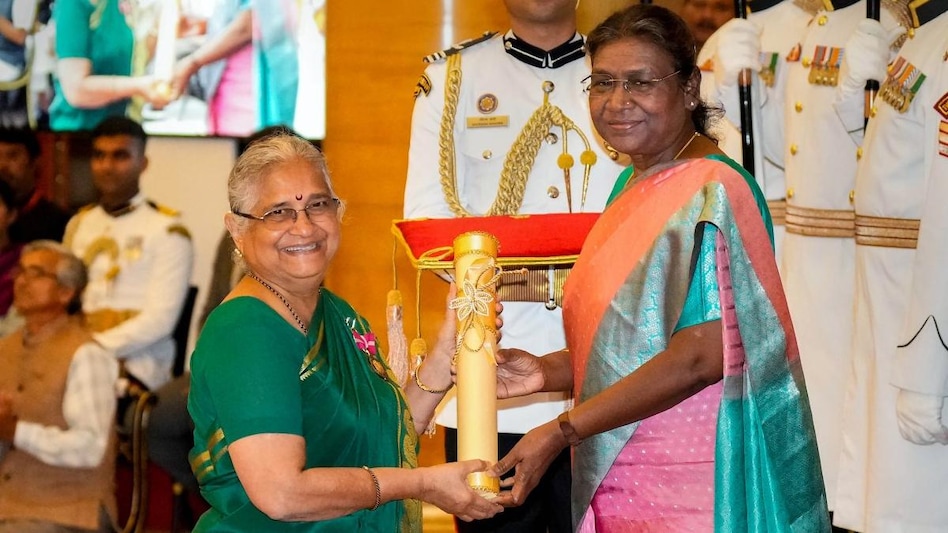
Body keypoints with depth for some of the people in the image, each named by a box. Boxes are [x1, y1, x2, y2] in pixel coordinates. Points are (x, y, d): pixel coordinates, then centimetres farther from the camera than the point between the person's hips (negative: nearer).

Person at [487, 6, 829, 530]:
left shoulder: (708, 192, -17)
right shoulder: (634, 181, 9)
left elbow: (700, 358, -23)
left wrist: (560, 432, -21)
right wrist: (548, 371, -1)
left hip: (693, 486, -8)